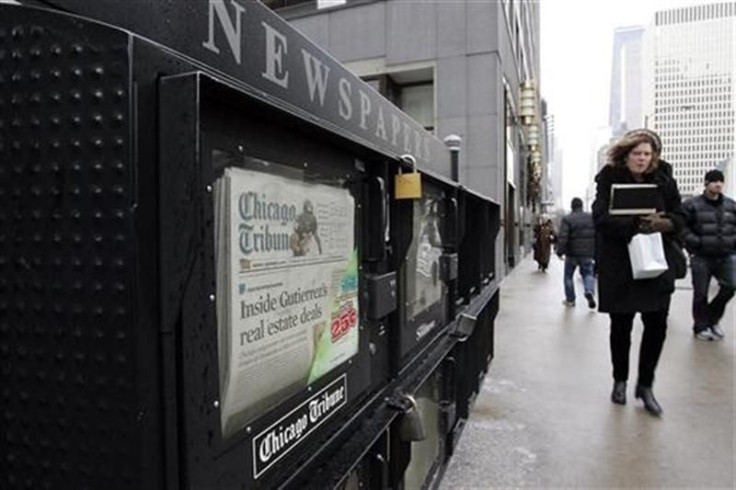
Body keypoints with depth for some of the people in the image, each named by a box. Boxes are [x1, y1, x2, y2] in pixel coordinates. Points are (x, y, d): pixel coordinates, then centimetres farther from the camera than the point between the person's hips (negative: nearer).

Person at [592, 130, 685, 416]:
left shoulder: (664, 182, 6)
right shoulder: (609, 180, -3)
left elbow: (679, 218, 7)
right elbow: (601, 219, -13)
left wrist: (663, 224, -16)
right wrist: (637, 224, -25)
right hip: (619, 266, -2)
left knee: (657, 325, 1)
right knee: (621, 326, 10)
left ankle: (645, 385, 21)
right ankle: (620, 381, 30)